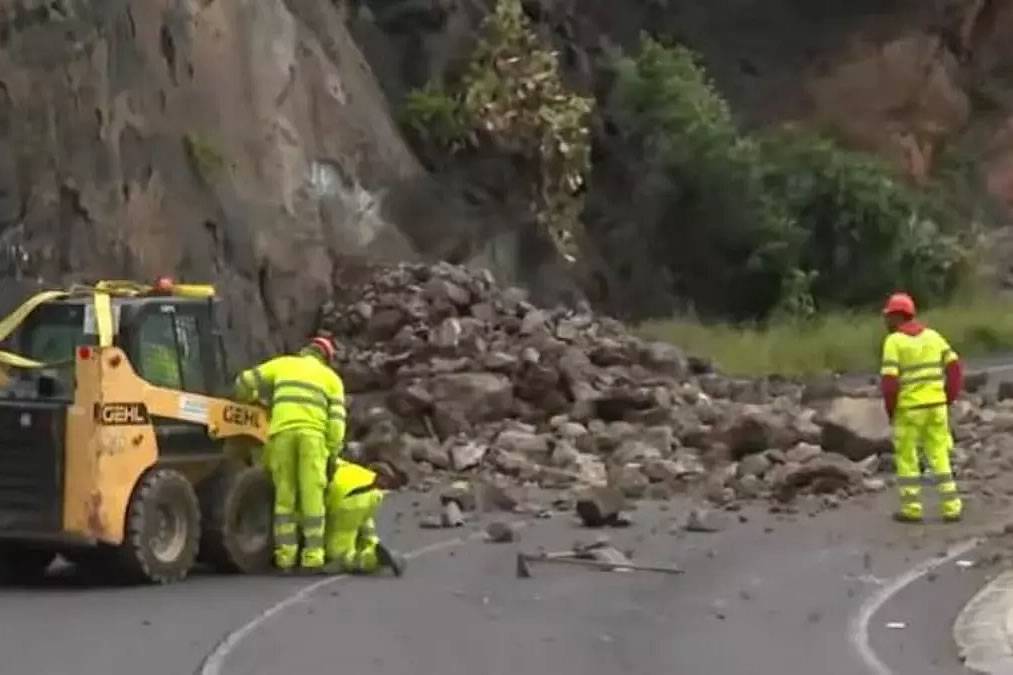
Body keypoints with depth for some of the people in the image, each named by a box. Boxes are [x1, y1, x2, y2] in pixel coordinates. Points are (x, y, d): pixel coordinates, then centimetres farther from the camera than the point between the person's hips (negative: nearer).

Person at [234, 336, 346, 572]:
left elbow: (245, 382, 22)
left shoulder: (283, 364, 24)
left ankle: (285, 556, 2)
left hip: (282, 431, 1)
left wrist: (250, 400, 42)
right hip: (313, 433, -1)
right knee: (312, 495, -1)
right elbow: (337, 419, 8)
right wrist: (333, 451, 12)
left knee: (285, 495, 6)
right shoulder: (331, 378, 21)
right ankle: (312, 556, -6)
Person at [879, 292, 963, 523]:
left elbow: (889, 380, -17)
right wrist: (948, 400, 9)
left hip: (909, 408, -5)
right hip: (935, 406, 5)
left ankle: (912, 508, 9)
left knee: (906, 458, 9)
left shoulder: (893, 342, -10)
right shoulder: (932, 336, 7)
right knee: (939, 457, 10)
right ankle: (951, 507, 4)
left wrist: (890, 410, -3)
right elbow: (954, 367, 2)